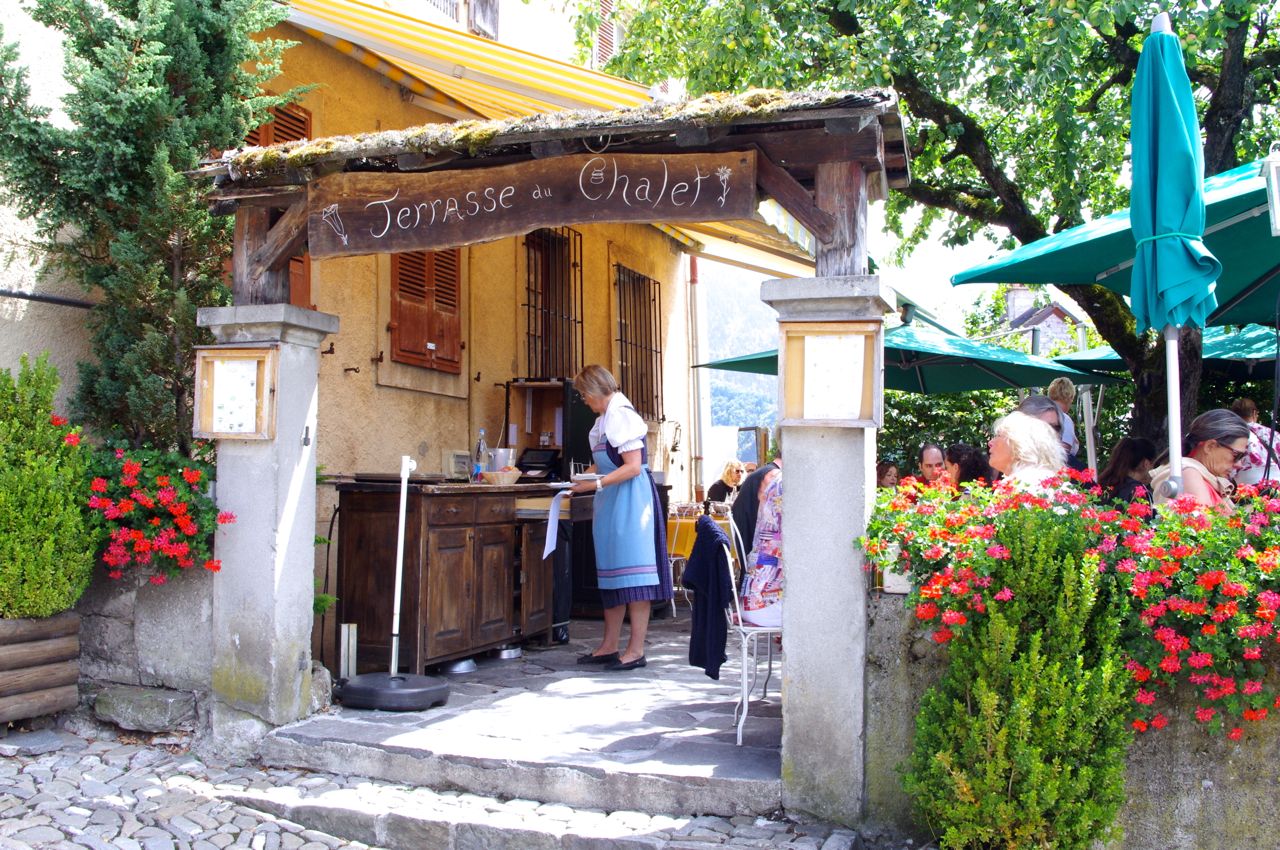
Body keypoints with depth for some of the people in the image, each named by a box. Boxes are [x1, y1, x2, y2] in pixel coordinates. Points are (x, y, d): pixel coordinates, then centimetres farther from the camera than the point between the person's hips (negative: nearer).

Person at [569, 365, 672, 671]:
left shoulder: (621, 415, -14)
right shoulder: (604, 419, 16)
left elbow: (633, 467, -20)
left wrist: (596, 484, -21)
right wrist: (582, 478, 7)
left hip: (630, 500, -10)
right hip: (611, 504, 10)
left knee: (631, 573, -7)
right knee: (611, 572, 12)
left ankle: (636, 650, -3)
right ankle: (609, 646, 19)